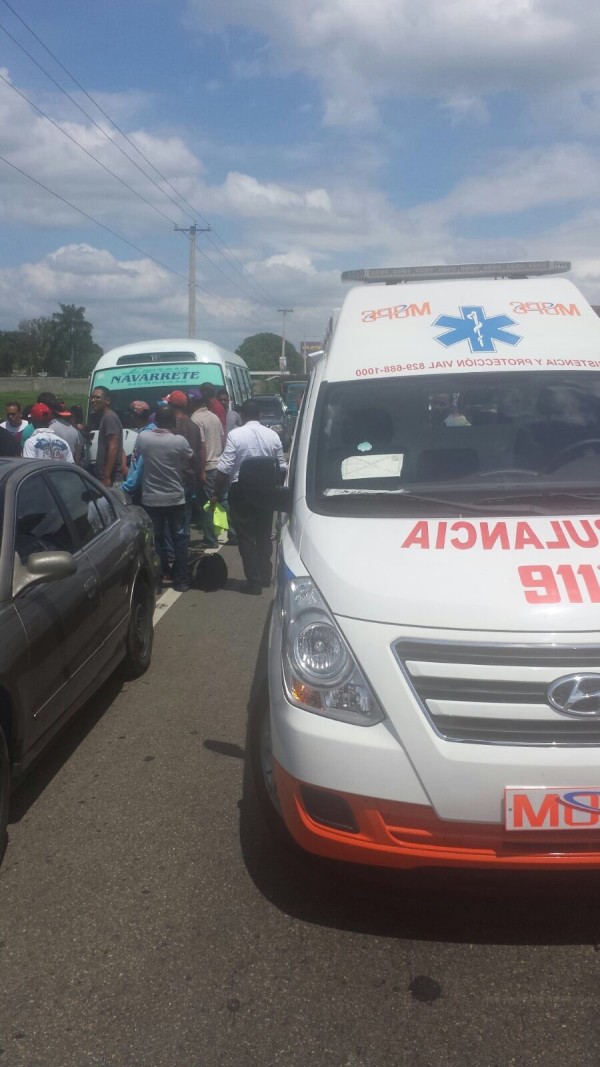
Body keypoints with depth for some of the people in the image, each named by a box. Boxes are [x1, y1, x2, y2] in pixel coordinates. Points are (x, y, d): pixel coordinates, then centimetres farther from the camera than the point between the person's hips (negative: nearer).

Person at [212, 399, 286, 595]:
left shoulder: (235, 435, -10)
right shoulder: (272, 435, 1)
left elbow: (224, 469, -13)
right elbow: (281, 467, 5)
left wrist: (216, 494, -6)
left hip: (241, 490, -4)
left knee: (246, 537, 3)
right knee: (264, 535, 16)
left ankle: (254, 581, 3)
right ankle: (265, 576, 24)